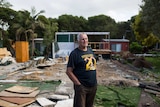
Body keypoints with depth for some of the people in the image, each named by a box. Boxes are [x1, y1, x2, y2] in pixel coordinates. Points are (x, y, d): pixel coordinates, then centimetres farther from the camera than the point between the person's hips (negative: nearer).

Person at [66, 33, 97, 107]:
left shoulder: (90, 51, 9)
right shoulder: (74, 53, -11)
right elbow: (69, 71, -12)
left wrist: (95, 80, 12)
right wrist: (78, 84, -14)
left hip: (93, 86, 6)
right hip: (82, 87, -6)